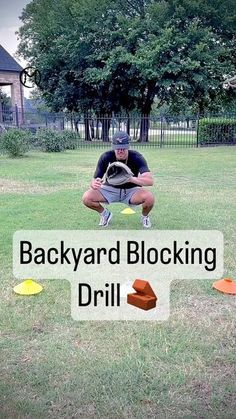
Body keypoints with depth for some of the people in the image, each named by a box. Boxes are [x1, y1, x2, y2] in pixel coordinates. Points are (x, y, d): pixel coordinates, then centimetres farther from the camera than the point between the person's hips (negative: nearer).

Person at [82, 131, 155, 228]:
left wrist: (131, 179, -55)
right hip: (110, 189, 2)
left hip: (131, 190, -1)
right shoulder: (106, 157, -19)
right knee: (86, 198, -23)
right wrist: (94, 184, -46)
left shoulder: (136, 157, -23)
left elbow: (150, 181, -36)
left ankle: (145, 216, 4)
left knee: (149, 197, -33)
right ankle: (105, 214, 10)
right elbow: (95, 180, -20)